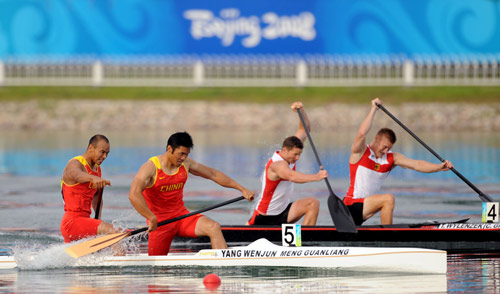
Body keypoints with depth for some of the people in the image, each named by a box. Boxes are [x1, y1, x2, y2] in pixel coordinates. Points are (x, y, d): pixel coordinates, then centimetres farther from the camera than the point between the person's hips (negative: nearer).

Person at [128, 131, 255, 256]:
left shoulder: (185, 164, 3)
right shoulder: (151, 168, -16)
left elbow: (214, 174, 14)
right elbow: (134, 195, -29)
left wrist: (242, 189, 11)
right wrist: (152, 219, -35)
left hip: (181, 215, 5)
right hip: (160, 222, -5)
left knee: (214, 227, -22)